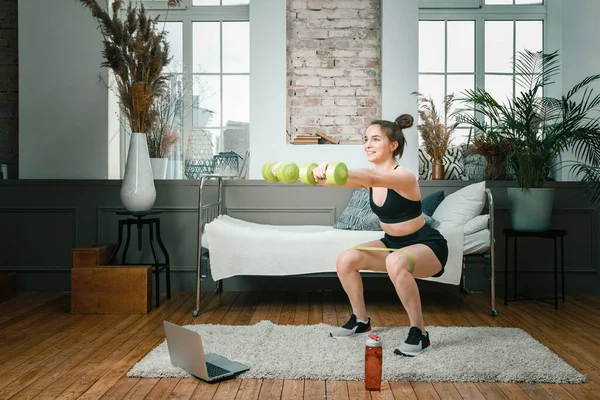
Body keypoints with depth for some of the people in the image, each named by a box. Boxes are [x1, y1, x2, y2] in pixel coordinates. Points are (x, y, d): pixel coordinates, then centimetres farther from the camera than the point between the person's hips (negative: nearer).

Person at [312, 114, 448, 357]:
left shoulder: (403, 176, -27)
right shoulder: (369, 177, -4)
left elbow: (372, 178, -48)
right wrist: (319, 174, -37)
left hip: (427, 245, -8)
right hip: (393, 242, 8)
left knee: (396, 262, -38)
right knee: (346, 259, -5)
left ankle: (419, 333, -22)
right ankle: (360, 321, 14)